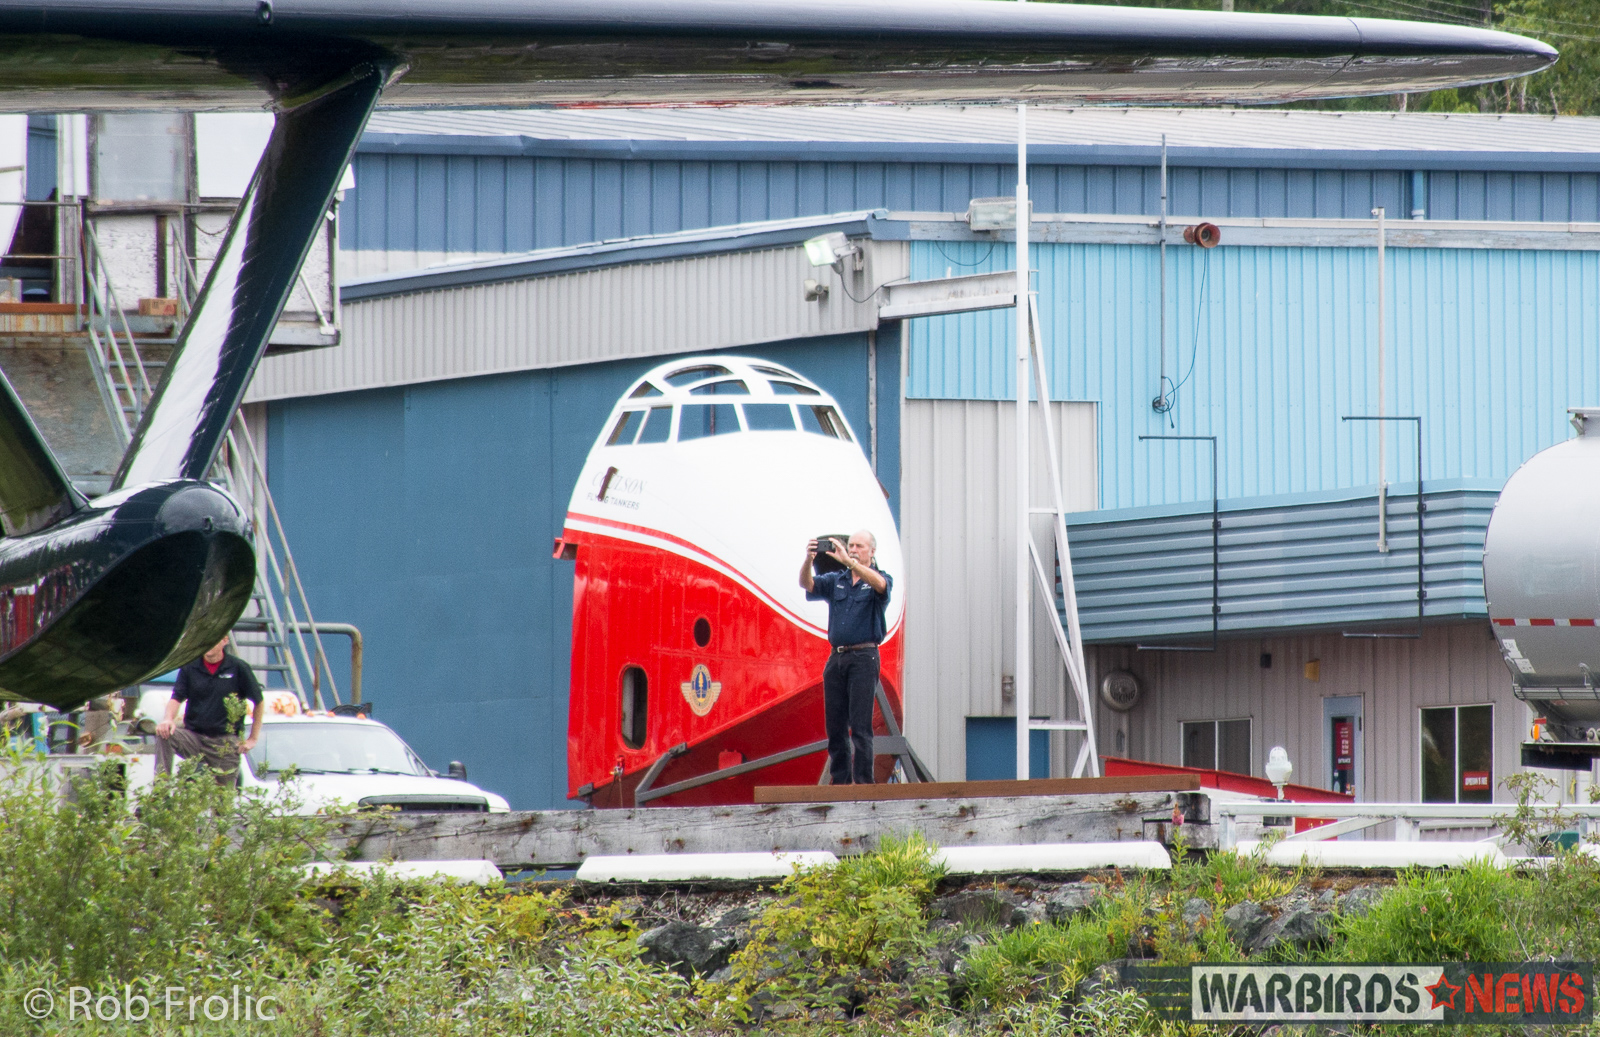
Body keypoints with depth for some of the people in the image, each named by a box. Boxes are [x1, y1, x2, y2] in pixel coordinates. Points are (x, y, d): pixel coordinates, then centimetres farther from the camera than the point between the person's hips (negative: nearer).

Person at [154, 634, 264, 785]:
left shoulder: (238, 668, -2)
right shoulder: (189, 667, 3)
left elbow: (259, 702, 5)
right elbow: (177, 698, 0)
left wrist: (253, 738, 2)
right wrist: (168, 719, -23)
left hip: (225, 743, -1)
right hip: (194, 736, 1)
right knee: (163, 733, -27)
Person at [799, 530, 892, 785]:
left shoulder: (879, 579, 4)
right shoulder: (835, 581, 15)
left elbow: (880, 584, -20)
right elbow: (807, 583, 1)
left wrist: (848, 561, -29)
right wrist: (809, 561, -20)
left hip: (864, 657, -5)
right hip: (837, 657, 5)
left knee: (860, 725, -10)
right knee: (834, 725, 4)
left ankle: (863, 781, -11)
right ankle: (840, 780, 8)